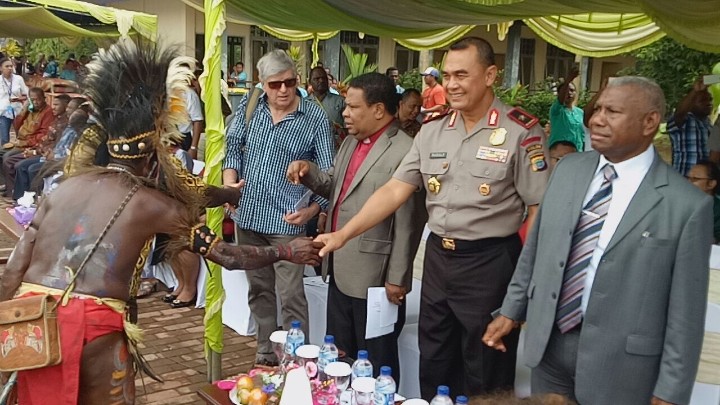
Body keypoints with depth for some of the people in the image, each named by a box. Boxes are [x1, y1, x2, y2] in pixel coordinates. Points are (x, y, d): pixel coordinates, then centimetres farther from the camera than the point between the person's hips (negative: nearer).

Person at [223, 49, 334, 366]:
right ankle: (266, 354, 32)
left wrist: (313, 209, -15)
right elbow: (234, 147, 11)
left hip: (287, 220, -5)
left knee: (291, 296, -4)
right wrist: (230, 182, -6)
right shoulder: (248, 106, 3)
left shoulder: (314, 117, -7)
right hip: (248, 216, 5)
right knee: (258, 290, 16)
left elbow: (327, 171, -5)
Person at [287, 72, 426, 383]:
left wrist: (397, 279, -16)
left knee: (376, 365, 10)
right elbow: (333, 186, 20)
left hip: (374, 278, -9)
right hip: (341, 271, 9)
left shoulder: (403, 153, -20)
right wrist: (308, 171, -1)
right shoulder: (351, 142, 10)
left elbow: (407, 225, -20)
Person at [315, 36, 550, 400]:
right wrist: (343, 234, -5)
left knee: (485, 379, 10)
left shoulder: (520, 132, -11)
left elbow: (539, 209, -11)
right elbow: (394, 190, 2)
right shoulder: (431, 132, 5)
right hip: (438, 258, 5)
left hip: (489, 263, -5)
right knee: (433, 368, 20)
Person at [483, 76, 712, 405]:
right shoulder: (568, 169, 2)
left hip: (619, 363, -4)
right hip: (549, 345, 4)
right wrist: (511, 310, 12)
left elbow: (685, 312, -11)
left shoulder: (688, 205, -14)